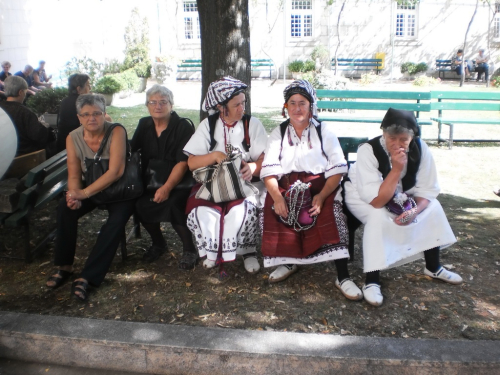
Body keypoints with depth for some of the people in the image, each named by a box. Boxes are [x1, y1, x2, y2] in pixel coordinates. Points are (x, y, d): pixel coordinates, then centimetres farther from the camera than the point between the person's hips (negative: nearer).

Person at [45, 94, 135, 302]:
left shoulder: (116, 132, -20)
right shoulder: (73, 138, -6)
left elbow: (116, 171, -28)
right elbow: (74, 175, -6)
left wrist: (84, 193, -35)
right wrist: (74, 196, -29)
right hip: (91, 188, 4)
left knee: (116, 222, -28)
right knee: (65, 208, -21)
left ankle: (87, 277, -22)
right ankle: (65, 265, -4)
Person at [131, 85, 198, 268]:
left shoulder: (183, 126, -8)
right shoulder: (144, 125, 9)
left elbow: (183, 162, -17)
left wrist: (166, 188, -26)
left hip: (178, 183, -5)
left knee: (172, 204, -31)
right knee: (139, 203, -20)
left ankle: (189, 249, -8)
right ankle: (158, 243, 7)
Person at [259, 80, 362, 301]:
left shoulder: (324, 132, 8)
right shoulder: (278, 134, 12)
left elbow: (337, 170, -3)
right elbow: (269, 171, -1)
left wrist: (321, 196, -21)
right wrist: (277, 197, -22)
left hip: (320, 187, -1)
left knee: (331, 209, -31)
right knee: (270, 207, -28)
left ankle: (342, 276, -26)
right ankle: (288, 261, -7)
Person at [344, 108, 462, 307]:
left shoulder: (420, 149, -20)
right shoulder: (367, 151, -33)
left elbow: (427, 191, -12)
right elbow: (377, 202, -36)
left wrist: (413, 211, -31)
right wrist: (396, 169, -42)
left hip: (398, 196, 5)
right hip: (362, 196, -5)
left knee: (433, 207, -7)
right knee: (379, 216, -34)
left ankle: (433, 267, 14)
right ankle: (371, 281, -21)